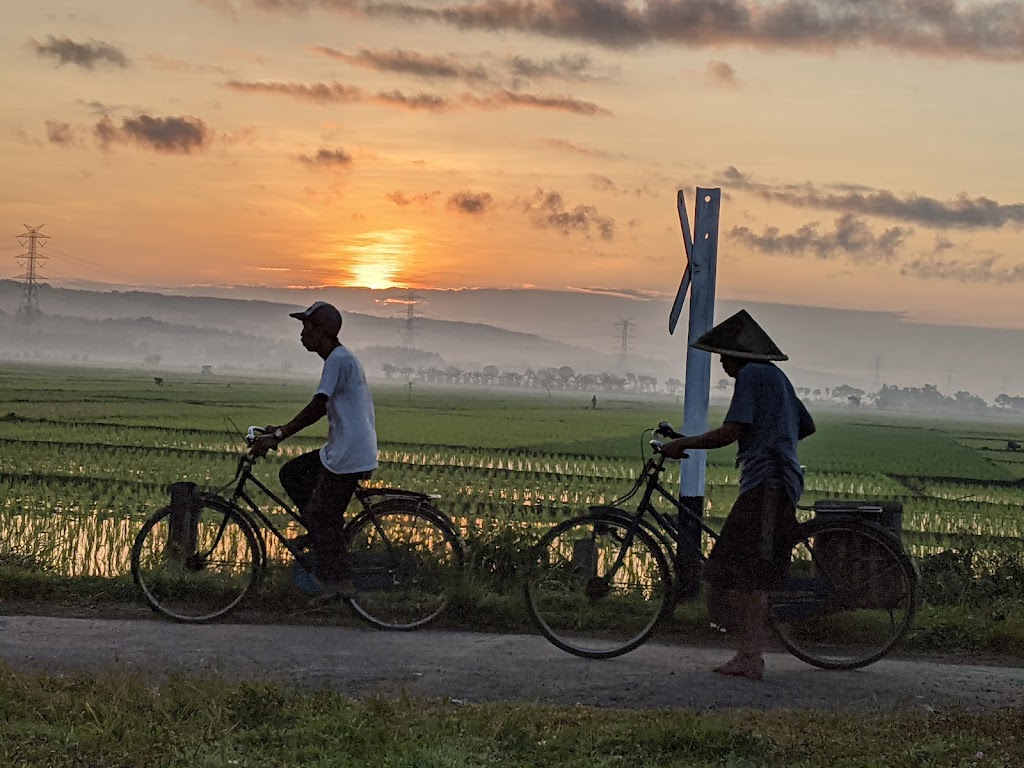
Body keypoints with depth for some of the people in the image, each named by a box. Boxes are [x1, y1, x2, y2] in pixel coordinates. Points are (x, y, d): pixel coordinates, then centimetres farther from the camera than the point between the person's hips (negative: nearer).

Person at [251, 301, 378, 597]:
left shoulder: (338, 359, -16)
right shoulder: (340, 358, 16)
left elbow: (317, 408, -24)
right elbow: (322, 409, 22)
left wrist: (278, 436, -21)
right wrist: (282, 430, 18)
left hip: (347, 457, -10)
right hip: (342, 450, 10)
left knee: (322, 517, -2)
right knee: (291, 473, 15)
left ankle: (336, 582, 7)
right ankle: (326, 540, 15)